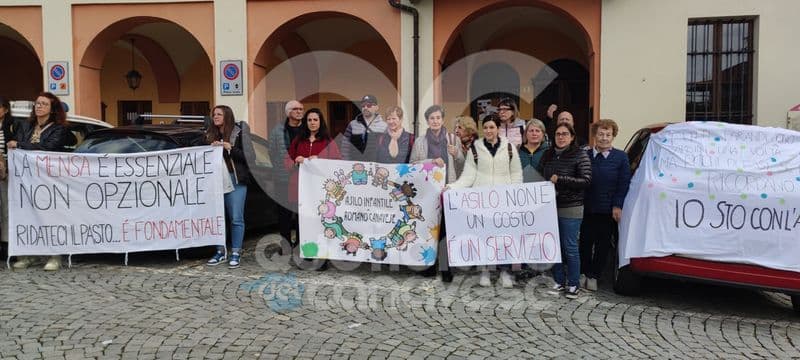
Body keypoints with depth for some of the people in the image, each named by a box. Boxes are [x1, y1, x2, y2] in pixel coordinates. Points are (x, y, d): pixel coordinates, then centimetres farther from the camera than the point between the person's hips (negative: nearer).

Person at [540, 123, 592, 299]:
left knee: (570, 248, -1)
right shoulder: (547, 155, 10)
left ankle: (573, 284, 11)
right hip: (550, 206, 5)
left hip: (570, 209, -5)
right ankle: (559, 282, 19)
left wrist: (560, 180, -17)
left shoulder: (580, 155, -5)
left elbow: (586, 181, -12)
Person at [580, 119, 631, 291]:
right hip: (587, 208, 1)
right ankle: (584, 273, 23)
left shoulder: (621, 157, -2)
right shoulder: (586, 155, 4)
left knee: (603, 244, 7)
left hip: (608, 210, -1)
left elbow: (624, 183, -4)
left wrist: (617, 206, -11)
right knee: (586, 242, 9)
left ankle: (593, 276, 20)